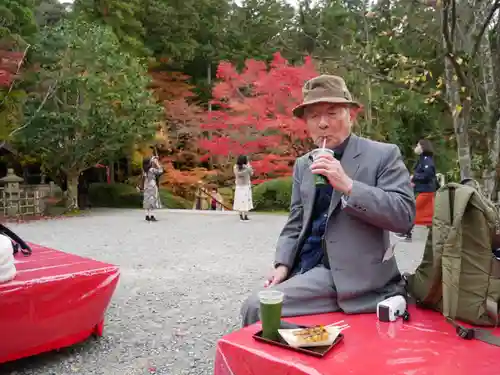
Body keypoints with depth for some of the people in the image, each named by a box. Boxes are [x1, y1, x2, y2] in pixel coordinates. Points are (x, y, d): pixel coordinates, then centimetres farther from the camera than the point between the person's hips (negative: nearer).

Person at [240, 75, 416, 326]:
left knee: (257, 308, -17)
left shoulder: (383, 155, -4)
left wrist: (348, 186, -23)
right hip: (307, 269, 6)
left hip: (351, 275, -6)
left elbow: (404, 215, -14)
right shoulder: (302, 165, 13)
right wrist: (283, 264, -1)